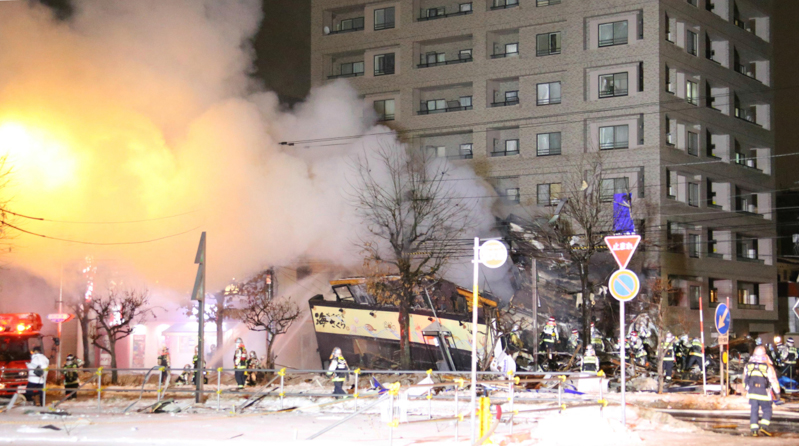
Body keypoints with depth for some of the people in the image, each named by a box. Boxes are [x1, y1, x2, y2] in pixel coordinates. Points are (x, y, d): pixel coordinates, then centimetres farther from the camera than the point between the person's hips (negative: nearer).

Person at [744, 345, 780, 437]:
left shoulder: (748, 365, 3)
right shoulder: (768, 367, -9)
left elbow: (745, 379, 14)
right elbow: (773, 380, -7)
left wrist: (747, 389, 29)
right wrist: (777, 392, 3)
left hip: (752, 392, 3)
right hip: (764, 392, -3)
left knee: (754, 411, 9)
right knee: (767, 410, 9)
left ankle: (754, 429, 1)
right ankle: (763, 426, -8)